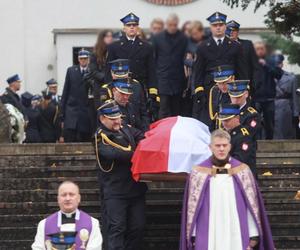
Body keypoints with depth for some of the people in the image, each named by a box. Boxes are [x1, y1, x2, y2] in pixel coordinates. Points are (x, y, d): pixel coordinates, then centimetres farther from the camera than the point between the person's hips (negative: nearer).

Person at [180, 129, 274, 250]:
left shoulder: (242, 171, 4)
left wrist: (254, 235, 0)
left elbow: (252, 204, 5)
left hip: (236, 236, 1)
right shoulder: (199, 173, 2)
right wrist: (193, 236, 2)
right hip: (208, 237, -1)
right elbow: (192, 206, 5)